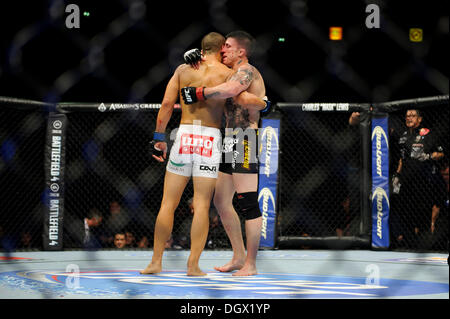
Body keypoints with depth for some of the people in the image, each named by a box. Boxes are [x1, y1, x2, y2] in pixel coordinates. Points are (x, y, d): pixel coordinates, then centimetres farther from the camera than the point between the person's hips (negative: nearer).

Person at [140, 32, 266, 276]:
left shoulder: (183, 69, 8)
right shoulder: (226, 73, 2)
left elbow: (167, 103, 2)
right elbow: (244, 98, -13)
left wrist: (159, 137, 7)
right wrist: (262, 102, 8)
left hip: (184, 134, 2)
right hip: (210, 139, -2)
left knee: (168, 203, 8)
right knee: (202, 205, 1)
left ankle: (156, 261, 9)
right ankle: (193, 265, -1)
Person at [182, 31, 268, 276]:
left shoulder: (247, 70, -10)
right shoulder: (233, 73, 20)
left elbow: (229, 90, -30)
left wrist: (197, 94, -22)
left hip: (246, 141, -11)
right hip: (231, 143, 11)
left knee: (248, 203, -9)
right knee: (221, 201, 13)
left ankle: (251, 264, -5)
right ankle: (239, 257, 21)